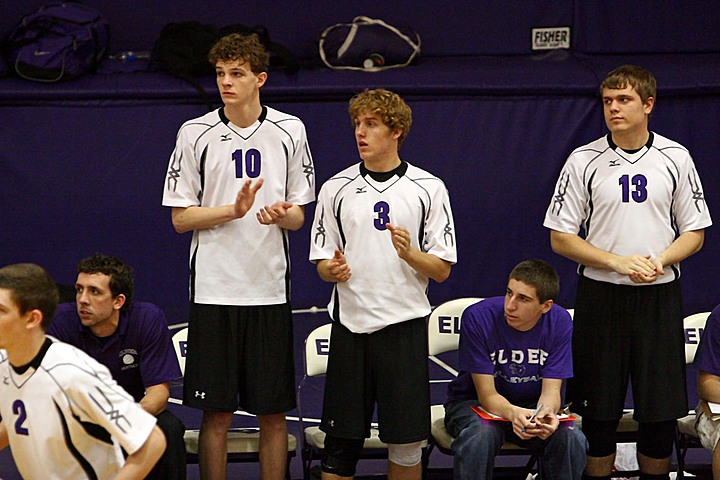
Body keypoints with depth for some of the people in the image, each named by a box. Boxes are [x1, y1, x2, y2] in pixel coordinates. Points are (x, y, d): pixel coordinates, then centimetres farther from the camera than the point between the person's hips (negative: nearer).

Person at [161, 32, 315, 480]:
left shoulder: (290, 131, 5)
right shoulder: (195, 134, 1)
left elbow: (299, 215, 10)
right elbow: (181, 217, 2)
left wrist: (281, 214, -13)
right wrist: (233, 210, -14)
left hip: (270, 289, 1)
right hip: (214, 289, -1)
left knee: (274, 413, 4)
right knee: (216, 413, 1)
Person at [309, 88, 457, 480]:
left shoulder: (429, 189, 2)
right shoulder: (336, 189, 7)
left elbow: (442, 269, 1)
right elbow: (321, 262, 11)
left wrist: (409, 253, -17)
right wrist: (333, 269, -12)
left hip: (405, 326, -1)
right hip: (350, 326, 1)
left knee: (406, 443, 3)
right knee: (340, 441, 2)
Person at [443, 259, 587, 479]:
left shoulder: (559, 322, -14)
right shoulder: (477, 317, -23)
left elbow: (551, 390, -14)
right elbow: (487, 394, -23)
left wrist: (547, 412, -40)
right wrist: (513, 413, -46)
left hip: (532, 405, 2)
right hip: (474, 402, -2)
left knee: (571, 438, -28)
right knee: (480, 435, -38)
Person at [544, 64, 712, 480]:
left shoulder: (676, 158, 4)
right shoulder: (584, 161, 0)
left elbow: (694, 234, 8)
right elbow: (561, 238, 0)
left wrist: (658, 262, -12)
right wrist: (618, 262, -13)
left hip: (660, 296, 1)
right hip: (601, 296, -1)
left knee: (661, 413, 2)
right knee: (599, 412, 2)